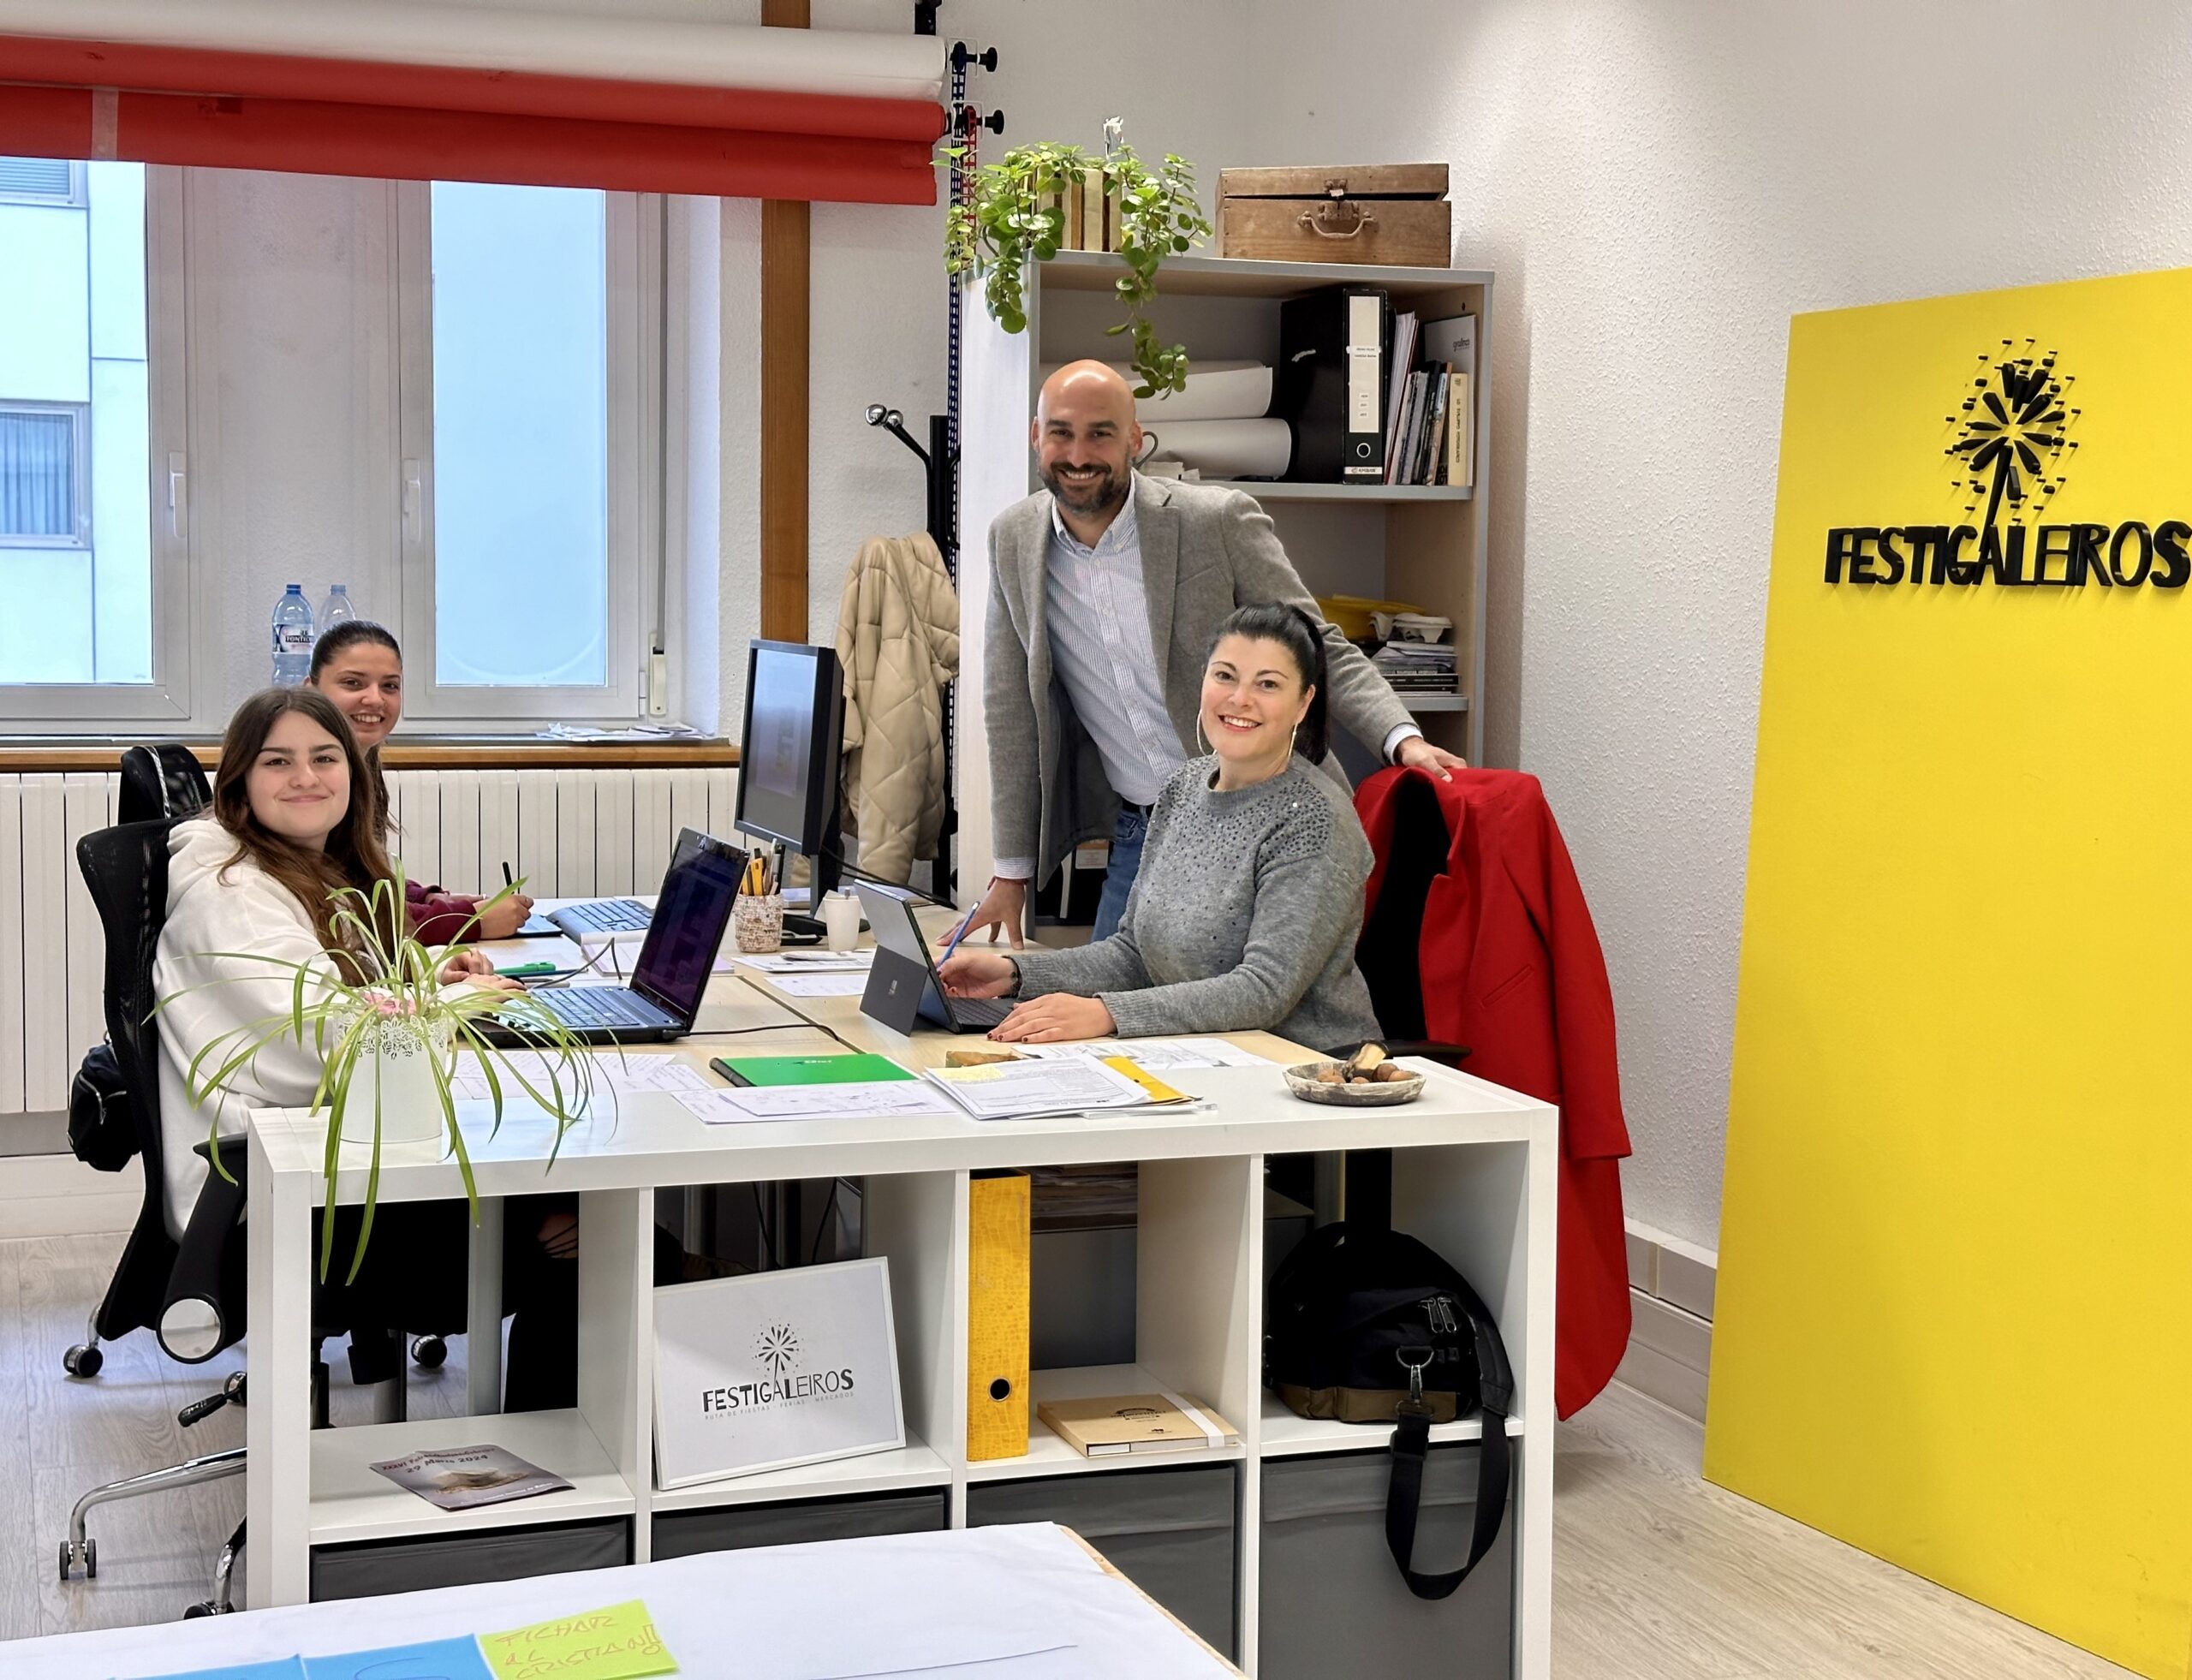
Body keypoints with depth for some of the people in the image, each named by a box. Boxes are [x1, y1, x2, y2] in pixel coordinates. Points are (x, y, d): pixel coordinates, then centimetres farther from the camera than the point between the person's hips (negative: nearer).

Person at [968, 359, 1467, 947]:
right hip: (1136, 834, 4)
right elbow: (1012, 713, 7)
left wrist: (1403, 740, -26)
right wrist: (1011, 872, 6)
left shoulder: (1219, 521, -11)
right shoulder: (1013, 539, 2)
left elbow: (1322, 653, -8)